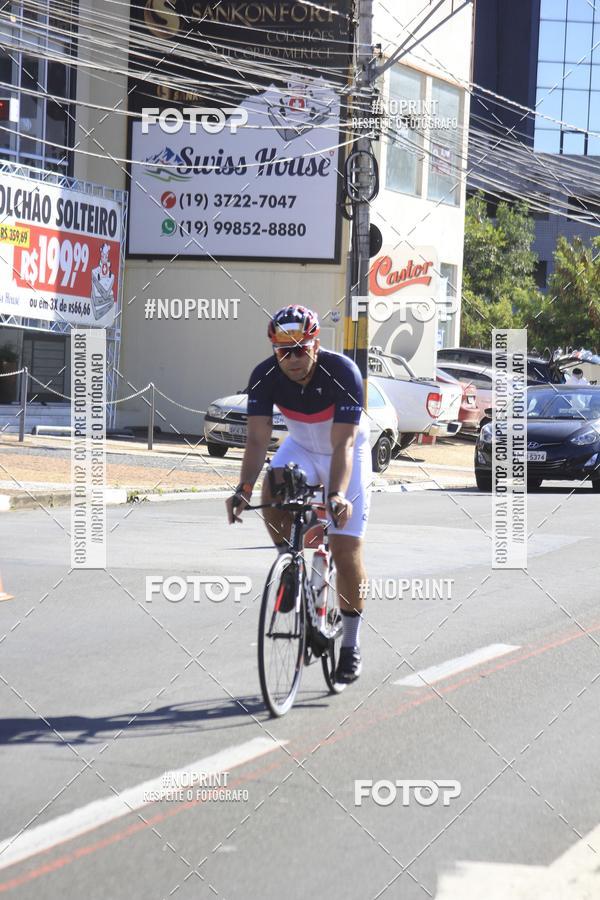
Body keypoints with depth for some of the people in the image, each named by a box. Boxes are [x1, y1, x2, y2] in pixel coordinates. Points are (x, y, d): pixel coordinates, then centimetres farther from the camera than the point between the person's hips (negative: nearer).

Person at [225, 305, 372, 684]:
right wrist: (243, 488, -42)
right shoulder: (265, 377, -23)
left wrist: (337, 494, -51)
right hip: (301, 446, 3)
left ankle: (352, 643, 7)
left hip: (348, 452, -3)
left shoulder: (342, 373, -33)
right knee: (273, 490, -32)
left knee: (347, 552, -8)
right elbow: (258, 439, -26)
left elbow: (343, 444, -37)